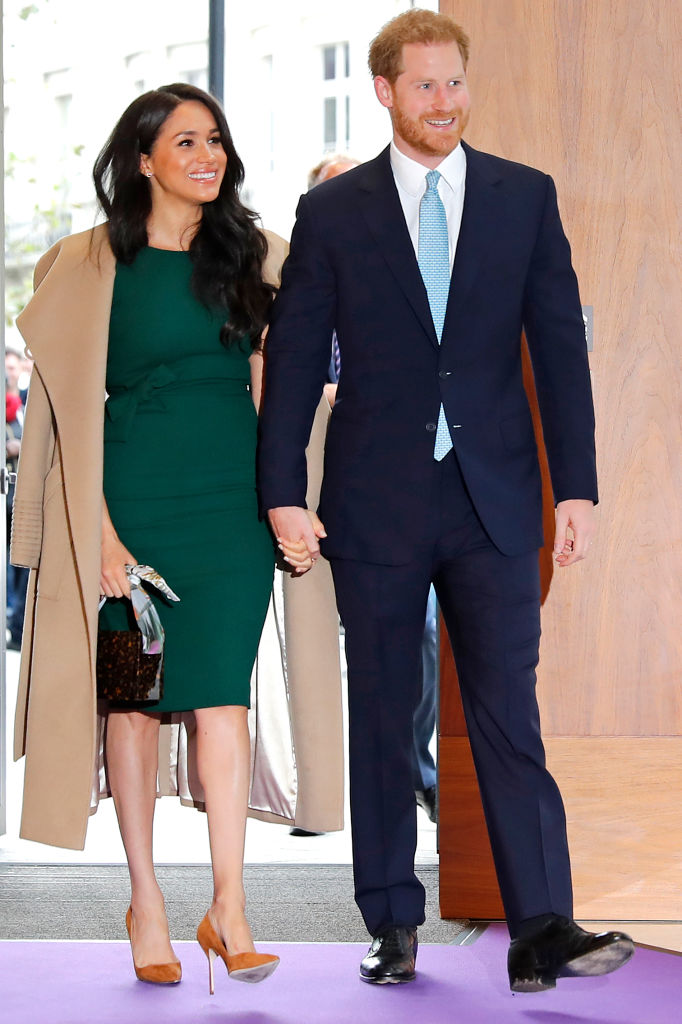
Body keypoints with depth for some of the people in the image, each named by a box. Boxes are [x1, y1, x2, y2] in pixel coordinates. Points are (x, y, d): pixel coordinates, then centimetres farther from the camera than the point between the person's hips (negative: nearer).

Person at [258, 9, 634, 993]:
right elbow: (293, 361, 3)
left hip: (494, 501, 0)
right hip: (376, 503, 0)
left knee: (508, 712, -5)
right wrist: (283, 494, -4)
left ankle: (543, 929, -6)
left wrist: (577, 487, -1)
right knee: (383, 717, 8)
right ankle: (393, 926, 18)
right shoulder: (332, 212, 3)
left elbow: (560, 345, 4)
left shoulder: (525, 197, 5)